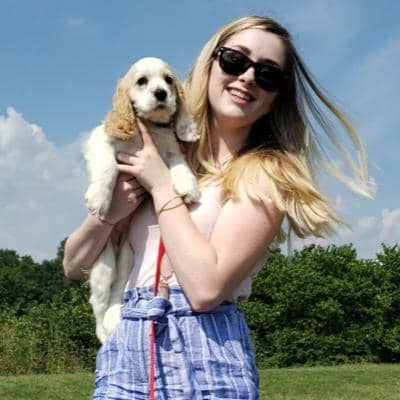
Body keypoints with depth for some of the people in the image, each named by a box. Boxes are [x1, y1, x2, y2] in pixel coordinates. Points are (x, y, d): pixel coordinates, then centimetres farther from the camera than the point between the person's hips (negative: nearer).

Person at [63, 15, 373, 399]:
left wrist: (162, 186, -9)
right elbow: (74, 265, 10)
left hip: (204, 358, -4)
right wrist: (109, 212, -9)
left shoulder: (266, 173, -5)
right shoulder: (157, 155, 7)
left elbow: (206, 288, -17)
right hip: (124, 354, 4)